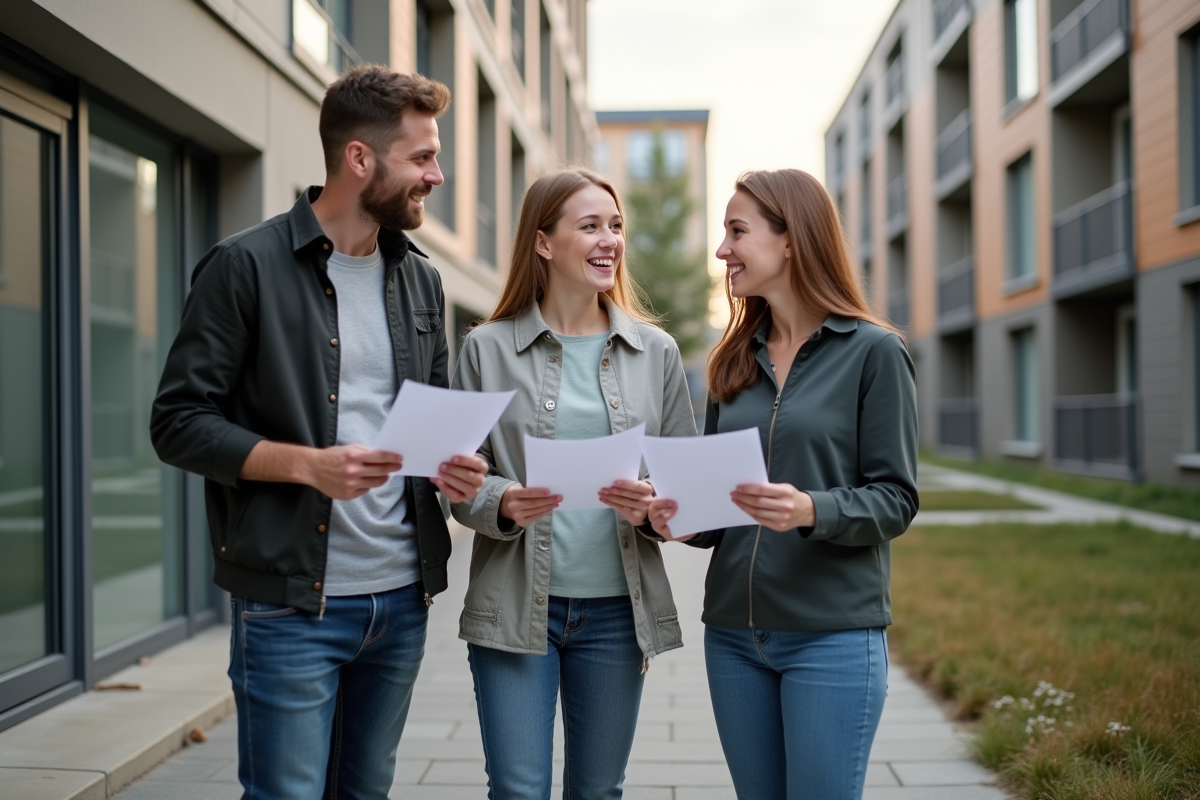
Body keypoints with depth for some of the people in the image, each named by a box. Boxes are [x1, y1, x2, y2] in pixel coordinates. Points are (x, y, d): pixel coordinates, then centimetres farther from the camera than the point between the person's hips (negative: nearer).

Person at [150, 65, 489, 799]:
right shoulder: (248, 266, -7)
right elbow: (179, 422, -9)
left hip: (403, 600, 6)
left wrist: (452, 463, -4)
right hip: (292, 605, -6)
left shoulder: (421, 279, 11)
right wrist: (310, 464, -21)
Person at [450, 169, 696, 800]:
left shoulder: (656, 352, 5)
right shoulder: (488, 348, -1)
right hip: (515, 605, -2)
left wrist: (652, 506, -14)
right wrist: (503, 504, -19)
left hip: (618, 608, 2)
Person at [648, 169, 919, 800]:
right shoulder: (734, 361, 11)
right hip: (734, 631, 5)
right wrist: (679, 517, -4)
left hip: (833, 634, -5)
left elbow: (895, 500, -8)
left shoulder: (873, 352, -5)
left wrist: (811, 511, -25)